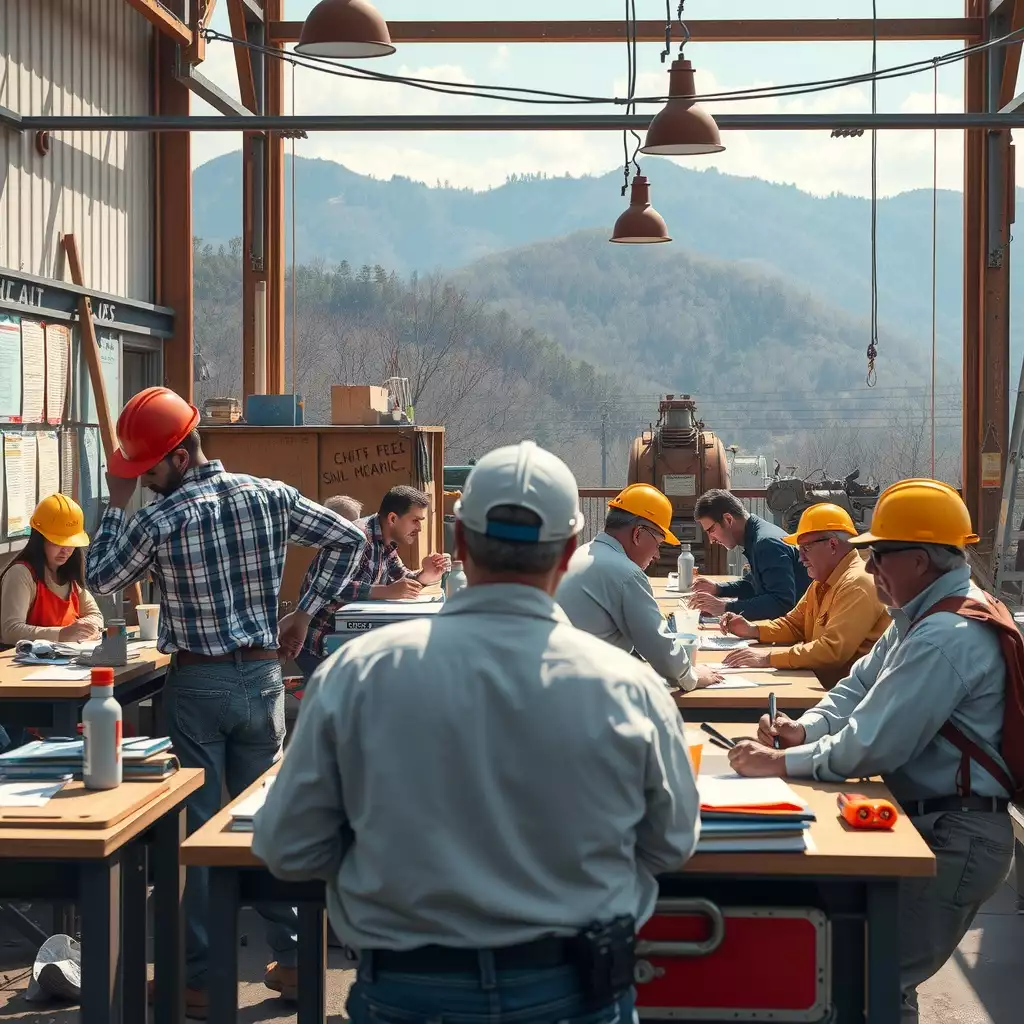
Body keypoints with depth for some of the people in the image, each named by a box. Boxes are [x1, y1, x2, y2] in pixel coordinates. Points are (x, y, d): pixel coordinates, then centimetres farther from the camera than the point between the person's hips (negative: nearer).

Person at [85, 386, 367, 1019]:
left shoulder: (158, 523, -14)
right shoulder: (271, 496, -2)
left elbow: (101, 580, 1)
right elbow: (350, 541, 4)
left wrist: (117, 504, 7)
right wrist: (305, 613, 6)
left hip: (197, 684, -4)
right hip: (262, 675, 4)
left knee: (196, 826, 4)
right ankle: (293, 960, 18)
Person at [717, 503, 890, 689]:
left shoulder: (857, 584, -19)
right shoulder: (823, 581, 14)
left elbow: (833, 650, -27)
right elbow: (794, 624, 23)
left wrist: (768, 658, -26)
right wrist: (751, 629, 5)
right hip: (820, 680, 9)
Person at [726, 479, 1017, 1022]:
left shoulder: (946, 636, -23)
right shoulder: (921, 617, 11)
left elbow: (868, 747, -25)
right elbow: (858, 687, 15)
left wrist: (777, 762, -16)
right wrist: (802, 729, -3)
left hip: (953, 836, -10)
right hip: (922, 818, 10)